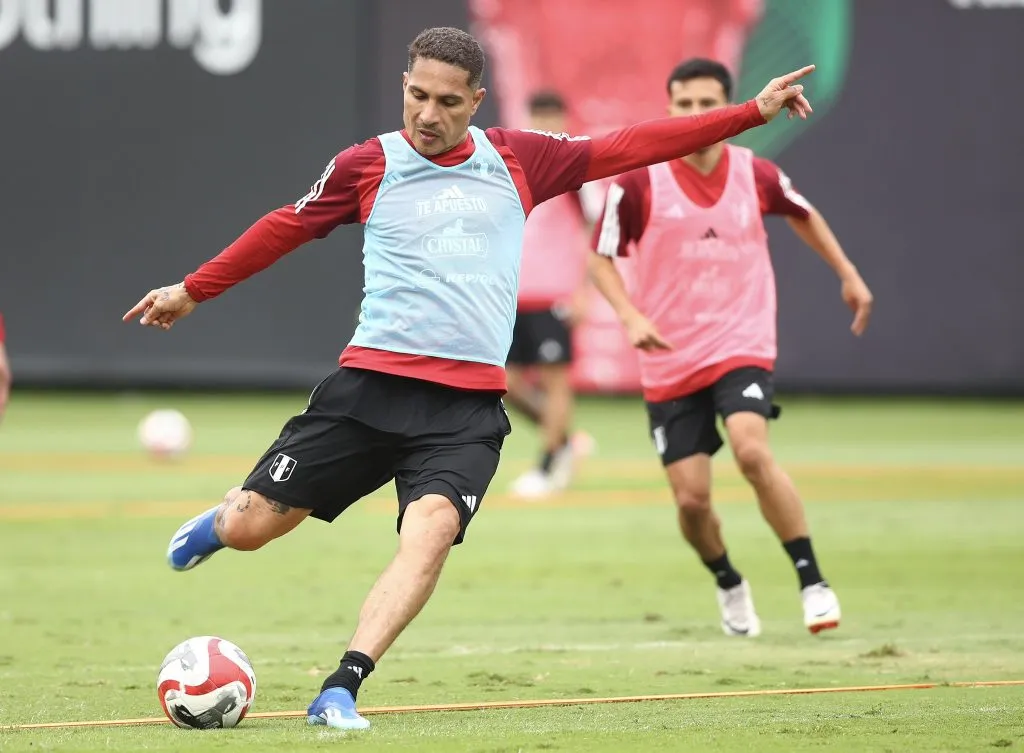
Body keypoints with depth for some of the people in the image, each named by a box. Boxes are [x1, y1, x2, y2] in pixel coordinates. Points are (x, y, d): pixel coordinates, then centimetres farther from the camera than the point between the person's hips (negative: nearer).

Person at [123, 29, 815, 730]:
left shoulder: (517, 159, 10)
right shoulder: (367, 166, 5)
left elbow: (630, 146, 13)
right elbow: (287, 227, 19)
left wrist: (754, 112, 12)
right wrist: (193, 290, 27)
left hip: (468, 407, 0)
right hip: (371, 383, 0)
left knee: (433, 529, -28)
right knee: (251, 526, -3)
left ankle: (341, 690, -29)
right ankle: (222, 519, 36)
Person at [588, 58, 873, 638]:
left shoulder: (755, 175, -2)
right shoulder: (640, 181, -9)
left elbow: (803, 214, 21)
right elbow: (601, 256, -1)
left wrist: (849, 275, 20)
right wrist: (631, 315, -17)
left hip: (741, 346, -1)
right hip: (670, 361, 1)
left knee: (752, 450, -28)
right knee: (691, 498, -3)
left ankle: (814, 582, -19)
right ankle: (730, 586, 29)